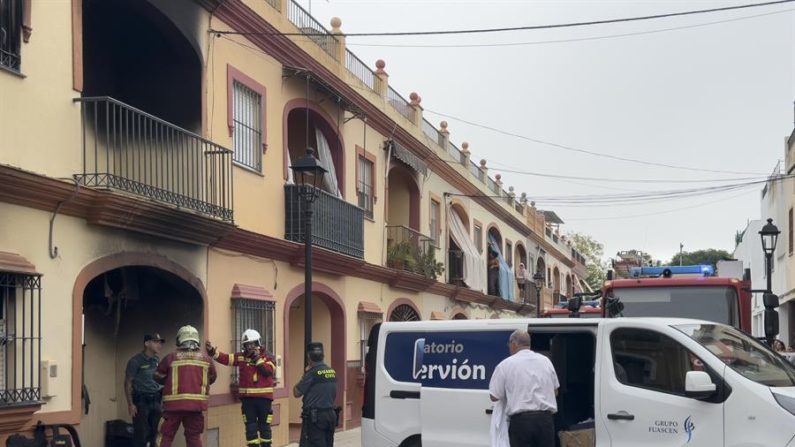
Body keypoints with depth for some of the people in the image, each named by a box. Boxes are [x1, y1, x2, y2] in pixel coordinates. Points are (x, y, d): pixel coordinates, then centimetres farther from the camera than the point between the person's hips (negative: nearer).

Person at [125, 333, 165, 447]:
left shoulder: (157, 360, 10)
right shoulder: (135, 361, -7)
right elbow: (128, 383, -6)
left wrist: (162, 400, 12)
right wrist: (130, 404, -12)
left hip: (155, 400, 6)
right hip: (141, 401, -6)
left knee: (154, 433, 6)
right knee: (140, 433, -6)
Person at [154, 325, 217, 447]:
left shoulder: (171, 357, -3)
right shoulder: (205, 358, 5)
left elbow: (157, 376, 7)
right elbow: (213, 377, 19)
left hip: (174, 403, -2)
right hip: (196, 403, 2)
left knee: (166, 435, 6)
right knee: (194, 436, 10)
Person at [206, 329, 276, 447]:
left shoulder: (268, 357, -1)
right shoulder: (241, 357, 5)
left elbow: (268, 371, -17)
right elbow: (225, 358, -5)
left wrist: (257, 358, -14)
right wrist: (211, 351, -20)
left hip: (264, 397, -2)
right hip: (247, 398, 2)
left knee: (264, 426, 8)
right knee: (250, 427, 3)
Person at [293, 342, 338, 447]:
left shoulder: (312, 373, -14)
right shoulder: (332, 372, 9)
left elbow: (296, 393, -7)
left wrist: (305, 374, 1)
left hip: (315, 416, -7)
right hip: (331, 414, 7)